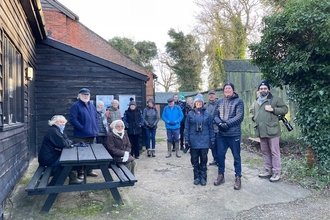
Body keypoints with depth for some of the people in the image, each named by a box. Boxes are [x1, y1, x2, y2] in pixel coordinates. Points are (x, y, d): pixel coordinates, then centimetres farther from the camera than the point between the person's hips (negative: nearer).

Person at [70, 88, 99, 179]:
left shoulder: (91, 105, 15)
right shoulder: (76, 106, -8)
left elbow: (96, 117, 19)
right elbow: (73, 119, -17)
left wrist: (96, 129, 6)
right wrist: (83, 128, -21)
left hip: (91, 134, 7)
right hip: (81, 135, -7)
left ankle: (89, 170, 27)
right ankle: (80, 173, 10)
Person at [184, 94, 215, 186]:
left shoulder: (207, 114, 2)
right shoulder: (190, 114, 2)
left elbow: (211, 128, 4)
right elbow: (187, 128, 3)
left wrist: (212, 140, 2)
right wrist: (186, 140, -2)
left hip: (204, 141, 0)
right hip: (193, 141, 0)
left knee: (203, 160, 7)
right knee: (195, 160, 7)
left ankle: (203, 177, 18)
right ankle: (197, 177, 20)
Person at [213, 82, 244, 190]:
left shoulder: (238, 101, -3)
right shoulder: (219, 101, 10)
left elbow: (239, 117, -12)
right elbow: (215, 115, 6)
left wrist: (227, 124, -18)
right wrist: (220, 123, -13)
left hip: (234, 134, -4)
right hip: (221, 134, 4)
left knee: (236, 156, 5)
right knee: (220, 155, 11)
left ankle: (238, 178, 18)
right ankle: (220, 175, 28)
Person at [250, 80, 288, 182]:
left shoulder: (275, 99, -3)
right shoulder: (256, 102, 17)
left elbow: (284, 109, -4)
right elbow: (252, 112, 30)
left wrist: (273, 109, -16)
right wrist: (253, 117, 8)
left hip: (272, 130, -6)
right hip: (261, 131, 7)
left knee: (274, 152, 0)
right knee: (265, 152, 15)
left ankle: (276, 173, 9)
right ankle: (268, 171, 27)